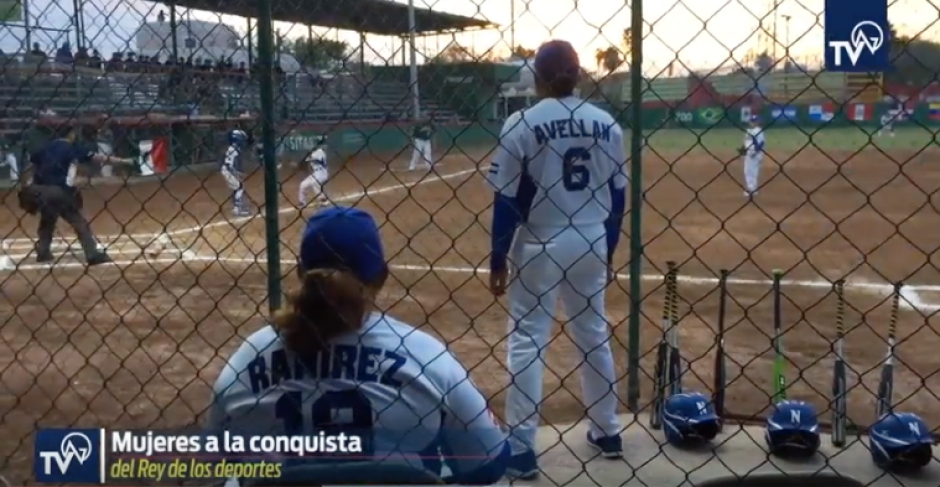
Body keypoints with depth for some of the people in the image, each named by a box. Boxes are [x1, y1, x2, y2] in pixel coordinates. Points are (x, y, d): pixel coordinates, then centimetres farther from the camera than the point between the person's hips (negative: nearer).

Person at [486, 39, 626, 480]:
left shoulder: (521, 124, -10)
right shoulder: (606, 123, 3)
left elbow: (507, 199, -10)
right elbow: (617, 193, 7)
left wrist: (497, 260, -3)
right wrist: (608, 249, 18)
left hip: (540, 246, -4)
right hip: (590, 244, 5)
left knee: (526, 341, 3)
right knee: (594, 335, 18)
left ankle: (521, 448, 4)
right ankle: (607, 431, 29)